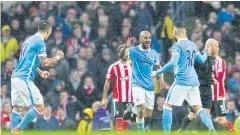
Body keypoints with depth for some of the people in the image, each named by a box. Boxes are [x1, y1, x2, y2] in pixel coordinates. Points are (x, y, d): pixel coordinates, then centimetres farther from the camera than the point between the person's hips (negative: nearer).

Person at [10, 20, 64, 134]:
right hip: (24, 79, -9)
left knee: (18, 107, 10)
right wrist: (57, 57, 3)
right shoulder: (40, 42, -9)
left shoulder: (29, 40, 19)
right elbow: (44, 62, -13)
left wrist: (40, 72, 26)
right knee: (39, 106, -4)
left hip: (16, 77, 9)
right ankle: (18, 129, -7)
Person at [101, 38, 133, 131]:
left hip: (130, 99, 4)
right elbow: (107, 83, -2)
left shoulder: (132, 65, 8)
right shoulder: (113, 67, -4)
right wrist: (104, 98, -4)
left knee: (127, 120, 7)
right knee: (119, 119, -10)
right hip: (118, 99, -4)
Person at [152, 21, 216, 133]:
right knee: (198, 108, 7)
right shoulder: (192, 45, 12)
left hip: (182, 81, -7)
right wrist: (206, 53, 44)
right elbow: (201, 60, 23)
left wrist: (157, 73, -16)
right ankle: (212, 130, -8)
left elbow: (173, 63, -22)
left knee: (167, 106, 3)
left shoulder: (177, 46, -10)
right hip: (194, 81, 7)